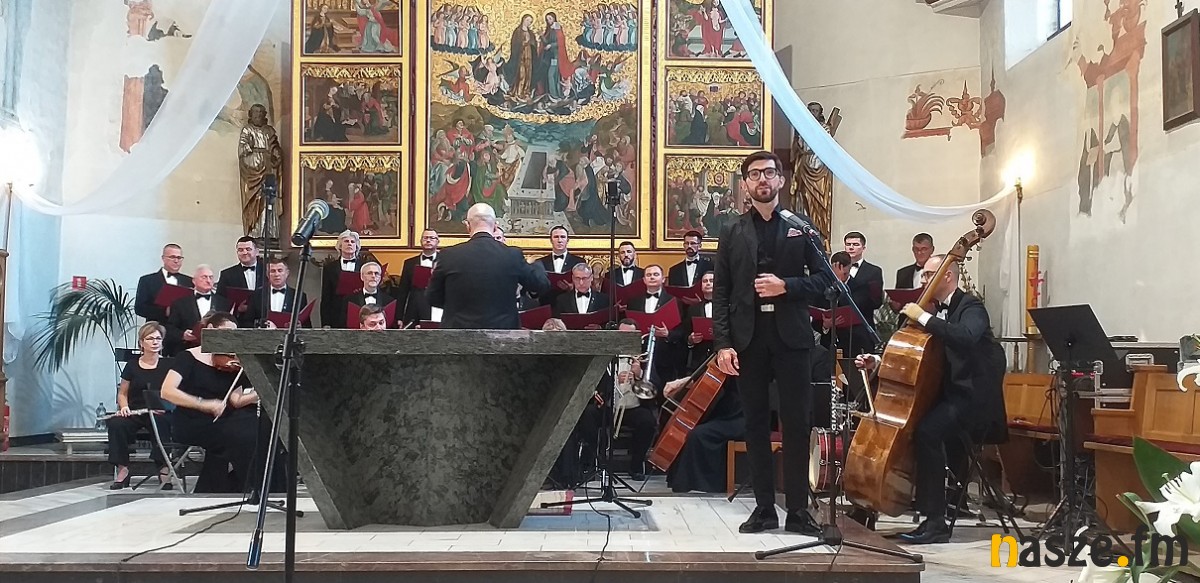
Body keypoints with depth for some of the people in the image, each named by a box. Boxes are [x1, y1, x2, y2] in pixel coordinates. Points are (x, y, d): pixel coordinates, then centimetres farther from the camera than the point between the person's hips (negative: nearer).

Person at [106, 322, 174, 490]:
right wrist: (124, 407, -5)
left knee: (160, 422, -38)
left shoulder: (168, 365, 5)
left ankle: (164, 469, -35)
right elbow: (122, 393, 16)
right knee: (116, 424, -30)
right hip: (135, 412, 2)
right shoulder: (132, 366, 9)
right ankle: (122, 469, -22)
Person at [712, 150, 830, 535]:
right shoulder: (733, 234, 10)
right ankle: (764, 508, 13)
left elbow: (822, 278, 4)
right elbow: (721, 293, 5)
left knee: (796, 424, 1)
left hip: (790, 338, -1)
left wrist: (786, 286, -14)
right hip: (748, 340, 1)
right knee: (756, 425, 6)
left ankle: (798, 510, 8)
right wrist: (722, 343, -5)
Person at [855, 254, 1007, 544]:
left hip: (973, 397, -9)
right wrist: (879, 362, 5)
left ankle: (935, 521, -29)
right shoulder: (937, 312, 18)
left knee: (927, 430, -31)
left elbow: (966, 337, -30)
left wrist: (924, 318, -24)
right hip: (947, 394, 9)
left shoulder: (971, 307, -7)